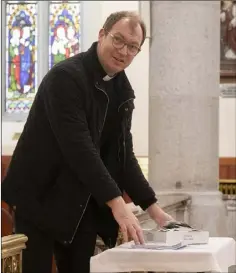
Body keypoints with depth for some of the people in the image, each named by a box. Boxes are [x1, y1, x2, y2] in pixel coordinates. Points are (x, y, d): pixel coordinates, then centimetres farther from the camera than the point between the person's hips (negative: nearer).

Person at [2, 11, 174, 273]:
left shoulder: (122, 90, 7)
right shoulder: (66, 76, -18)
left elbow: (123, 154, 9)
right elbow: (78, 147, -26)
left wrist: (153, 208, 0)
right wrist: (117, 204, -30)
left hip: (83, 206, 7)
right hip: (40, 199, -7)